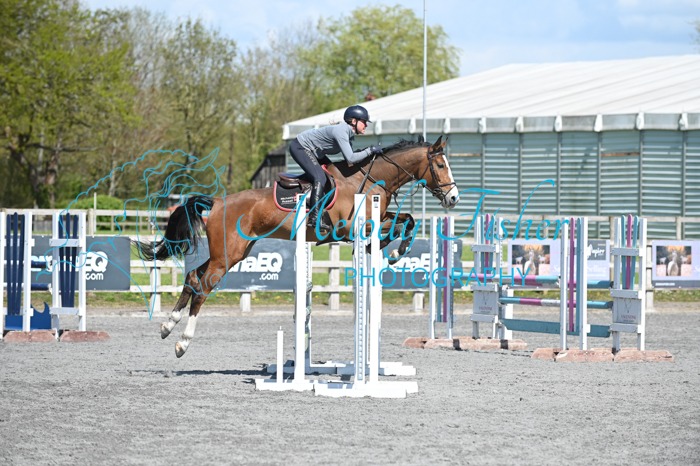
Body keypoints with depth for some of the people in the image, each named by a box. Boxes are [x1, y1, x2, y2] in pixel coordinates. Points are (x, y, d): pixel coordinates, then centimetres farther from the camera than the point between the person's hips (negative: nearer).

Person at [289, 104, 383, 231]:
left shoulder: (349, 133, 2)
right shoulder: (340, 131, -28)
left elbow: (348, 157, 2)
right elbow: (350, 159, -34)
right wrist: (369, 151, -25)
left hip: (313, 151, 11)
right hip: (300, 148, -11)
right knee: (320, 177, -24)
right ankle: (315, 218, -29)